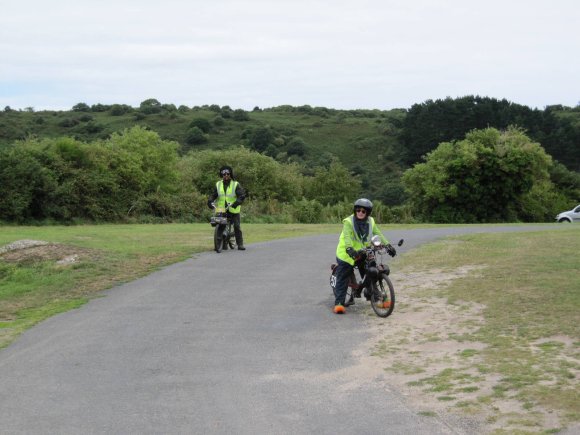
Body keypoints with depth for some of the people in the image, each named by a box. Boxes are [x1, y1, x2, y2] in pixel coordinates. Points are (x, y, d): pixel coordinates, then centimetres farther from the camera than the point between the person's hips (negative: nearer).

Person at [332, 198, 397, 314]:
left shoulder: (370, 222, 1)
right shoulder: (349, 222, -17)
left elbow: (378, 234, -3)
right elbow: (347, 236, -30)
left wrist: (388, 245, -16)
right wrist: (349, 249, -48)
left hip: (362, 253, 5)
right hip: (347, 254, -5)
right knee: (343, 278, -5)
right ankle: (339, 302, -5)